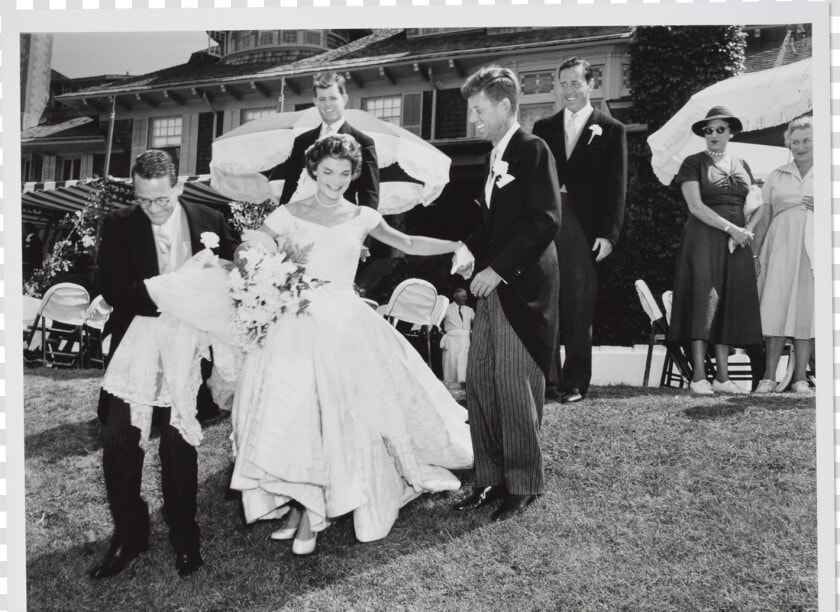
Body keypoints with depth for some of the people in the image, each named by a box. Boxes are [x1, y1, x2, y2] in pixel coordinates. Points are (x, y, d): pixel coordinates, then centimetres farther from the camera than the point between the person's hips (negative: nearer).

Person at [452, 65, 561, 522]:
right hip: (493, 285, 9)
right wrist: (469, 248, 8)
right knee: (479, 382, 8)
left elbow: (545, 220, -18)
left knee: (514, 386, -2)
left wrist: (498, 268, -18)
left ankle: (523, 485, 13)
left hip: (522, 287, -9)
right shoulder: (495, 157, 19)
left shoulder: (532, 150, -8)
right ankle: (491, 479, 20)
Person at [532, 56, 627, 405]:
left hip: (584, 233, -2)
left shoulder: (611, 130, 7)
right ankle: (548, 377, 12)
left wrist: (608, 233, -8)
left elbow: (616, 186, 1)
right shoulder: (543, 128, 15)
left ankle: (576, 383, 10)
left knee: (579, 309, 1)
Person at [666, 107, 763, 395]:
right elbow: (696, 206, -9)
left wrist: (747, 231, -2)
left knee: (730, 305, 1)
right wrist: (731, 228, -13)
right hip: (704, 239, -5)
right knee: (705, 298, -14)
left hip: (736, 243, 5)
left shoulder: (741, 166, 19)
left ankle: (722, 377, 5)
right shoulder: (694, 163, 3)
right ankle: (698, 376, -13)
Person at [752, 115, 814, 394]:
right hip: (781, 245, 0)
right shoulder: (776, 176, 15)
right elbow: (763, 217, 12)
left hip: (813, 246, 0)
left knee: (806, 308, -2)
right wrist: (755, 252, 4)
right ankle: (769, 376, -6)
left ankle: (800, 377, 3)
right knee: (775, 306, -7)